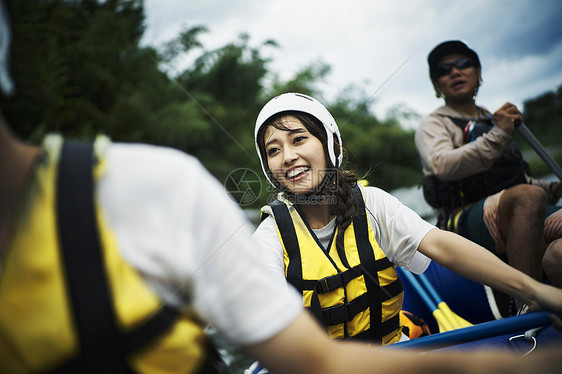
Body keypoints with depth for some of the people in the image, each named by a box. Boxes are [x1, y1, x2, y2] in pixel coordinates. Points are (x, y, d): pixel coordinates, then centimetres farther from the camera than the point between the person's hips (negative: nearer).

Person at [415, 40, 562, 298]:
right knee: (529, 196, -35)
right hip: (464, 223, -6)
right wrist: (497, 136, -19)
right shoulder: (433, 125, 10)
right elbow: (444, 165, -14)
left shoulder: (494, 122, 30)